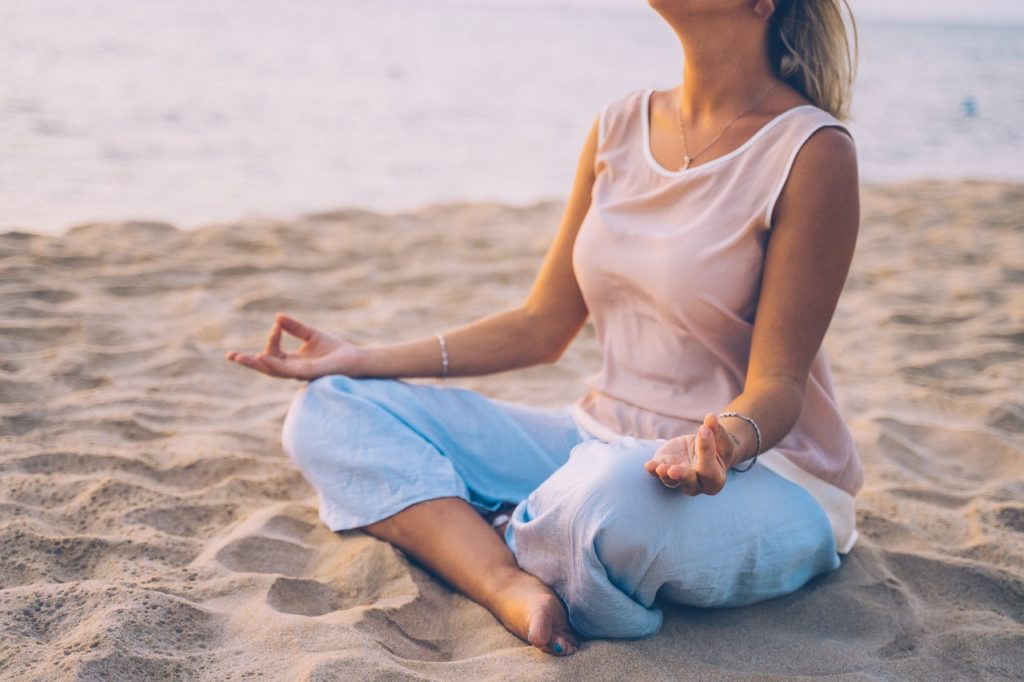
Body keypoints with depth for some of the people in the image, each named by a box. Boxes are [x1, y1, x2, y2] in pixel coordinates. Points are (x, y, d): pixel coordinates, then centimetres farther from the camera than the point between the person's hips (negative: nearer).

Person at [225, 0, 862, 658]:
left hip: (758, 473, -6)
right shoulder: (621, 124, 4)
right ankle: (518, 593, -27)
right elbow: (541, 325, 8)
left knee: (618, 495, -42)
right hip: (603, 443, 6)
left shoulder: (812, 153, -14)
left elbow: (777, 384, -15)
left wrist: (727, 440, -38)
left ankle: (467, 540, -8)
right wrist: (362, 360, 3)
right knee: (330, 411, -5)